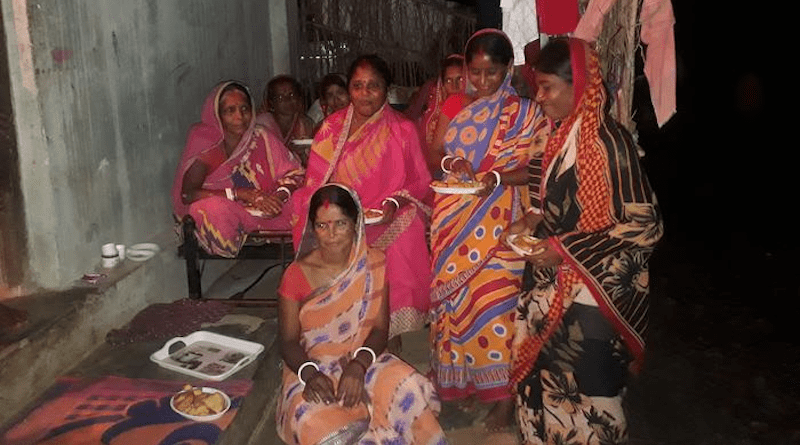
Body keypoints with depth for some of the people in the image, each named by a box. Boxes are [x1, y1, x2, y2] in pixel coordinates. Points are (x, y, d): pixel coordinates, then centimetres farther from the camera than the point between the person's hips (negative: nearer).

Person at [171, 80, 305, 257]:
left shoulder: (261, 138, -2)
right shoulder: (207, 148, -12)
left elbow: (293, 173, -3)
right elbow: (186, 194, -22)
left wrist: (280, 195, -26)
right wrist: (239, 193, -28)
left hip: (261, 209, 3)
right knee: (212, 208, -38)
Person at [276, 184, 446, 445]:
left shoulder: (374, 264, -1)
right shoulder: (297, 274, -7)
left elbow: (380, 328, -3)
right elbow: (289, 342, -4)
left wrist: (358, 366, -22)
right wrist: (310, 374, -25)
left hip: (364, 362, 1)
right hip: (312, 368, -1)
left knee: (409, 390, -30)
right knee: (314, 420, -33)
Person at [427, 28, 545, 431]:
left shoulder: (523, 112, -2)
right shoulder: (454, 105, 9)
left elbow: (531, 168, -7)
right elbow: (433, 155, 9)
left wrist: (497, 179, -24)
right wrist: (449, 162, -13)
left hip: (496, 219, -4)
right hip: (453, 218, 4)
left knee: (495, 297, -3)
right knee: (452, 294, 10)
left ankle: (503, 394, 8)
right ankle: (455, 379, 25)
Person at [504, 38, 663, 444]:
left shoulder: (608, 141, -19)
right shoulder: (559, 134, 4)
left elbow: (644, 225, -20)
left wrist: (566, 252, -21)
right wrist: (529, 221, 0)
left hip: (592, 292, -7)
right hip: (554, 286, 7)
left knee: (588, 387, 7)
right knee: (545, 375, 16)